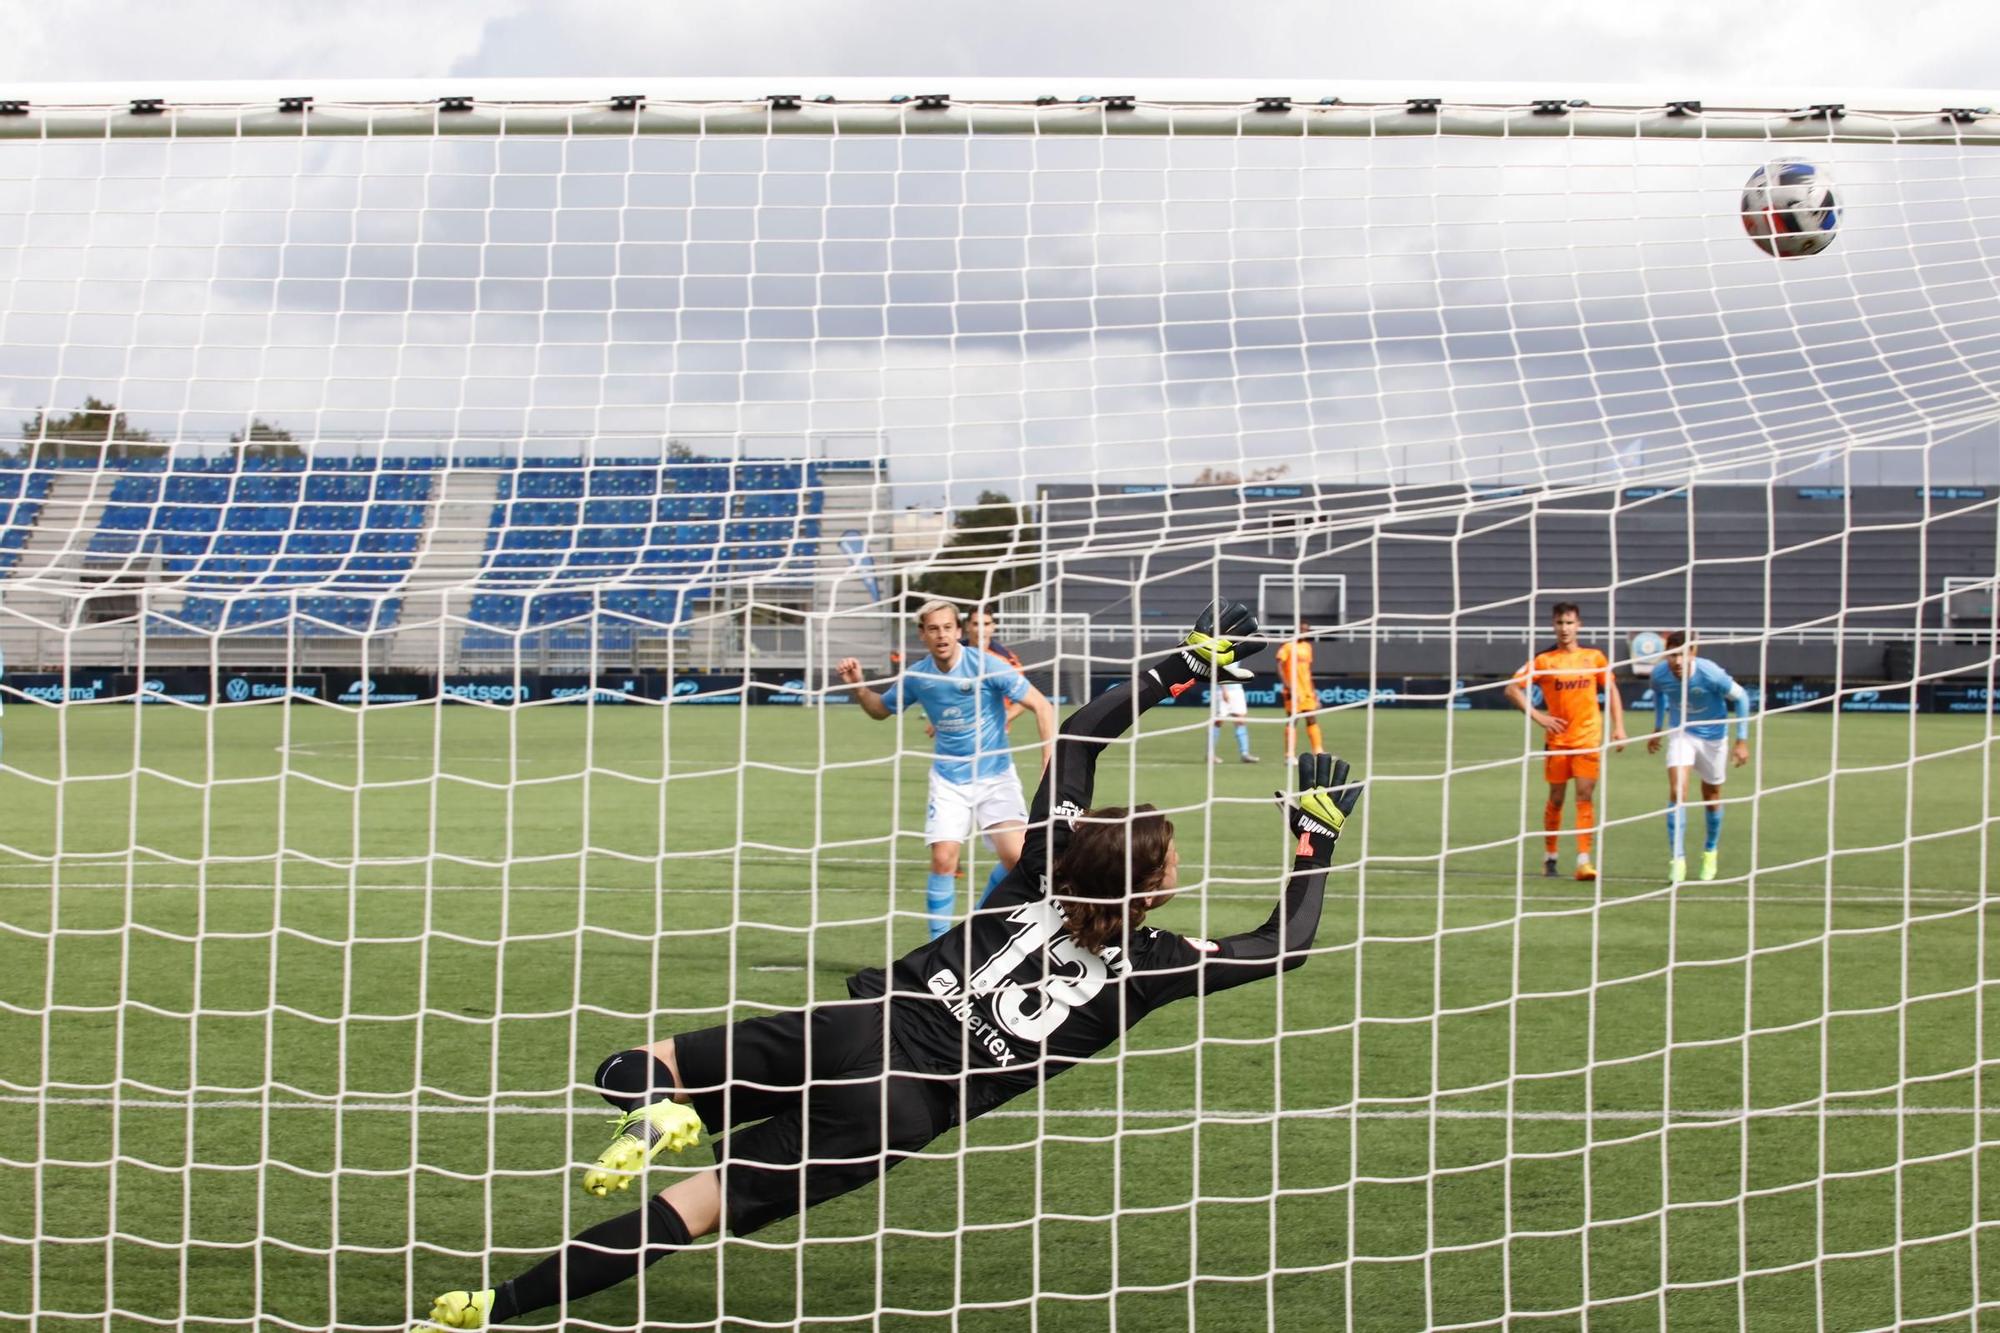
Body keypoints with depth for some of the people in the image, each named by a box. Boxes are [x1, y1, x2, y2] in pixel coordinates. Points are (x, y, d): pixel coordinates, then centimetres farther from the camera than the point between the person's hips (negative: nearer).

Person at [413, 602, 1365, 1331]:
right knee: (689, 1210, -4)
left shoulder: (1045, 872, 10)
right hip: (906, 1111, -1)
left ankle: (655, 1106, -21)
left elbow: (1080, 734, 19)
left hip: (857, 1034, 2)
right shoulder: (1148, 965, 3)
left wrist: (1185, 665, 23)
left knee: (626, 1070, 14)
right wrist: (1316, 838, 22)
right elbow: (1282, 946, 12)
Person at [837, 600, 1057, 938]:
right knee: (943, 859, -14)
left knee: (1015, 856, -16)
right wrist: (857, 687, -3)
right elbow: (881, 710, 17)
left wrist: (1049, 762, -21)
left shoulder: (986, 666, -14)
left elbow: (1041, 705, -12)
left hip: (995, 775, -2)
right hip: (949, 780, 2)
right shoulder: (915, 676, -3)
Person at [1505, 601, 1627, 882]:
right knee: (1556, 798, 7)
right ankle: (1549, 856, 23)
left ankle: (1584, 860, -9)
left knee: (1586, 796, -7)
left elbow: (1611, 690, 13)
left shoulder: (1594, 657, 4)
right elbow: (1512, 689, -2)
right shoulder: (1543, 660, -1)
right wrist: (1537, 717, -9)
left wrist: (1619, 727, 5)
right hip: (1557, 739, 0)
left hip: (1589, 738, 0)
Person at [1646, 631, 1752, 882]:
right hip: (1680, 732, 1)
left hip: (1712, 734, -1)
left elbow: (1740, 697, -13)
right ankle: (1678, 858, -16)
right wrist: (1657, 728, 12)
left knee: (1711, 796, 12)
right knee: (1677, 792, -18)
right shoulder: (1660, 674, -19)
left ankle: (1710, 852, 37)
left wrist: (1742, 741, -12)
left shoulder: (1710, 674, -30)